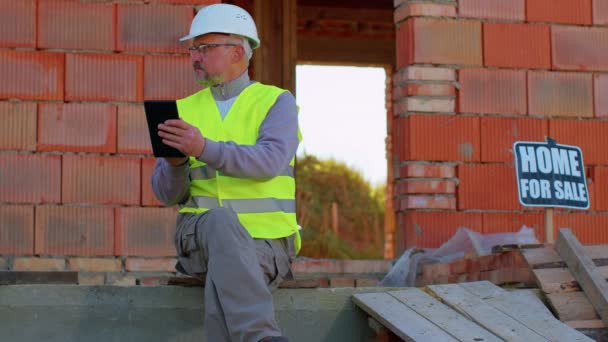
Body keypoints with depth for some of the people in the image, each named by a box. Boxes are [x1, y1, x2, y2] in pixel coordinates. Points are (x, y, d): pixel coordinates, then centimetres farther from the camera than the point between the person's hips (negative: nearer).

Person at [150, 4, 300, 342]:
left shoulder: (278, 102, 3)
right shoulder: (186, 110, 14)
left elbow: (269, 162, -18)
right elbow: (166, 193, 7)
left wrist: (203, 148, -32)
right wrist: (175, 161, -17)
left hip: (264, 242, -2)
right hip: (199, 236, 2)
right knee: (221, 222, -38)